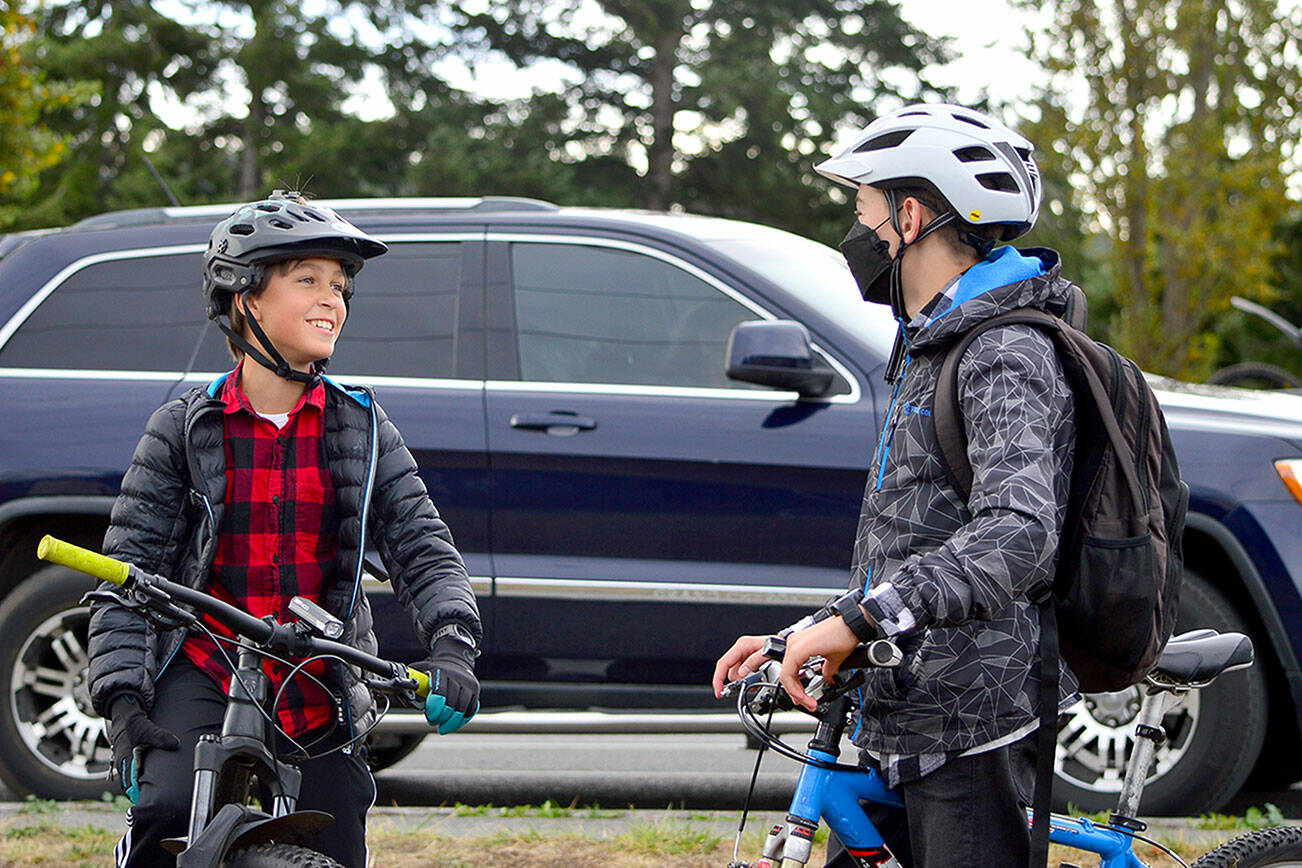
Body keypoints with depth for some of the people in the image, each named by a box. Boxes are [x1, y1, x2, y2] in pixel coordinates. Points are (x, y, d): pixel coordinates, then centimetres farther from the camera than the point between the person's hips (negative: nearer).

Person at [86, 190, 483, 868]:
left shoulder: (364, 431, 5)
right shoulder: (183, 429, -1)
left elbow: (421, 548, -2)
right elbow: (127, 570, -3)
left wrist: (452, 646, -21)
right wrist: (123, 702, -14)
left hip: (317, 697, 3)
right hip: (202, 676, -3)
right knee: (168, 806, -30)